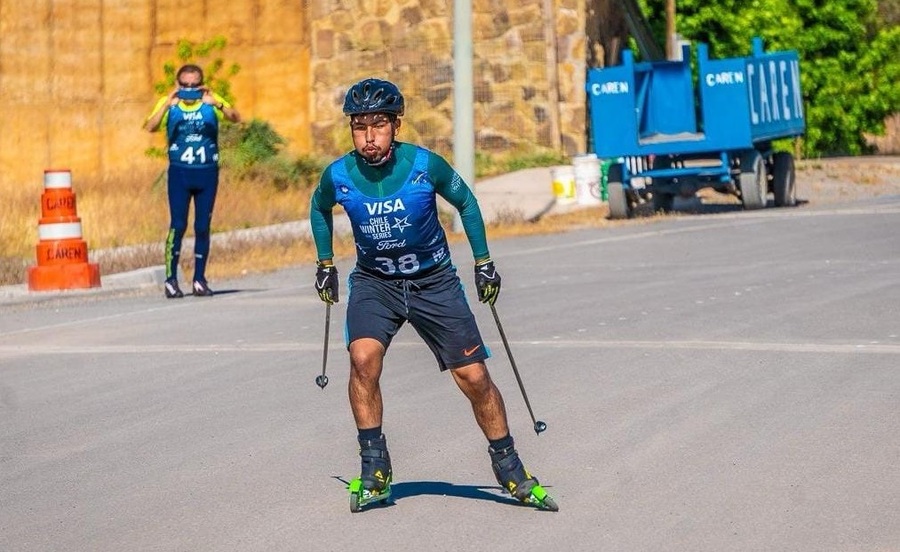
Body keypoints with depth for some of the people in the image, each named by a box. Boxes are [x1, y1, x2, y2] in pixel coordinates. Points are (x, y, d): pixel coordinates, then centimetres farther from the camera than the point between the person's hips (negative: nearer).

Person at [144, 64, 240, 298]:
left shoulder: (211, 102, 1)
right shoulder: (169, 104, -1)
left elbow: (235, 118, -16)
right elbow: (151, 127, -17)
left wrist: (217, 103, -33)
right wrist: (167, 105, -31)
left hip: (207, 172, 1)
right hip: (179, 172, -1)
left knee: (203, 227, 6)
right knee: (178, 225, -7)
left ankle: (199, 279, 13)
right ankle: (171, 279, -3)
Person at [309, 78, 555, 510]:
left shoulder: (426, 165, -19)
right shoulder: (338, 176, -14)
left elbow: (465, 202, 1)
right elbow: (319, 208, 11)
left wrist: (483, 262, 3)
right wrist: (325, 264, 13)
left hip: (433, 280, -1)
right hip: (374, 280, 1)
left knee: (474, 376, -3)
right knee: (364, 355, -26)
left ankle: (509, 469, 17)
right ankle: (375, 468, -13)